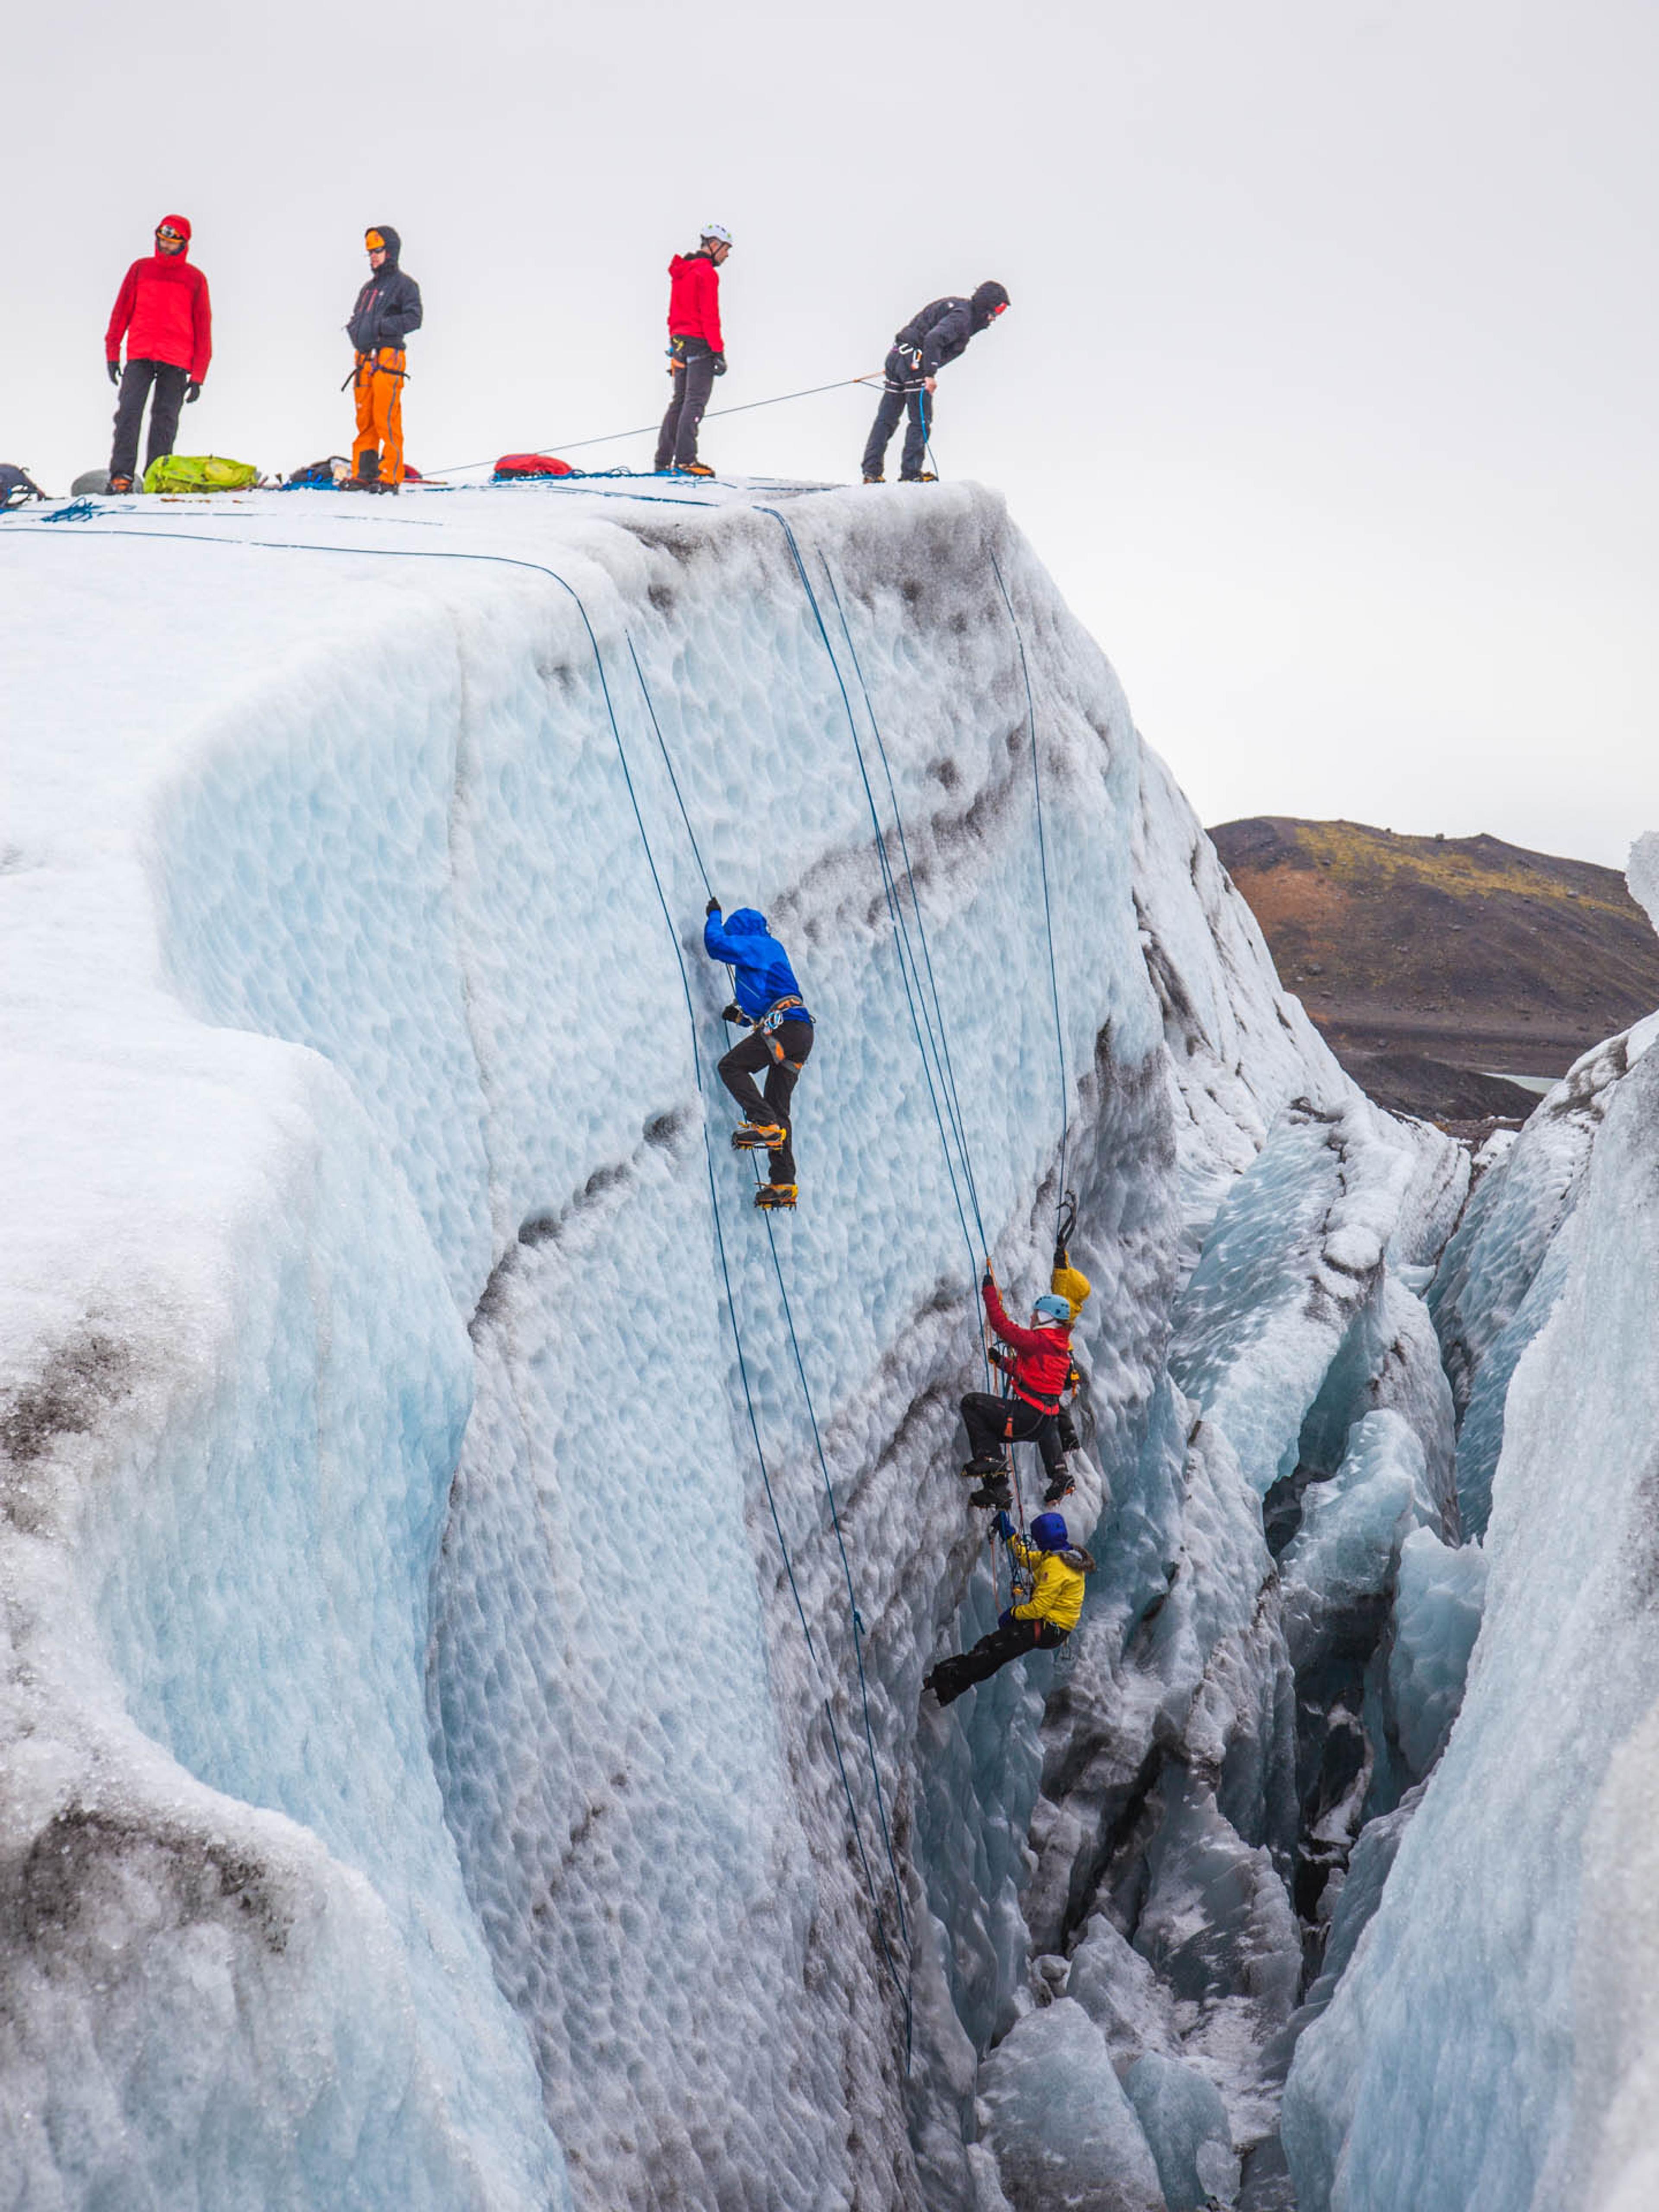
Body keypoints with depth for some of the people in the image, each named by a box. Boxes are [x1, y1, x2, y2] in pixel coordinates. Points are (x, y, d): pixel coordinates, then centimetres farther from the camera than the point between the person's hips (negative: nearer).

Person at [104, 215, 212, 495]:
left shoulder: (195, 279, 10)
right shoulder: (140, 269, 14)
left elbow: (203, 327, 10)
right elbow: (121, 311, 15)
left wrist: (198, 376, 3)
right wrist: (112, 353, 7)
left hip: (176, 361, -1)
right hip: (139, 356, 1)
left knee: (165, 418, -5)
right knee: (129, 411, -12)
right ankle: (122, 475, -16)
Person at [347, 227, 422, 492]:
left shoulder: (404, 284, 1)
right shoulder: (369, 288, 24)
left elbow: (413, 319, -11)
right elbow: (356, 318, 31)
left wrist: (380, 326, -16)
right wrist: (355, 331, 9)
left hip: (388, 358, -7)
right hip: (364, 360, 7)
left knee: (386, 420, -11)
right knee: (364, 420, 6)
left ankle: (390, 477, -10)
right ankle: (363, 474, 9)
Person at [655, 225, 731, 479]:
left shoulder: (680, 272, 17)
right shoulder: (707, 273, -11)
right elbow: (710, 316, -16)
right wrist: (719, 352, -16)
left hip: (679, 344, 9)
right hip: (699, 344, -9)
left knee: (680, 401, 12)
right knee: (695, 402, -9)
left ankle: (663, 461, 11)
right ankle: (685, 460, -14)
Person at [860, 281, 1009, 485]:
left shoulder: (957, 306, 19)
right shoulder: (962, 317, -12)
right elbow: (933, 339, -26)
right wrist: (931, 375, -27)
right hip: (913, 362, -10)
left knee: (886, 419, 7)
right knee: (921, 421, -1)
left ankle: (871, 472, 6)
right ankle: (911, 474, 0)